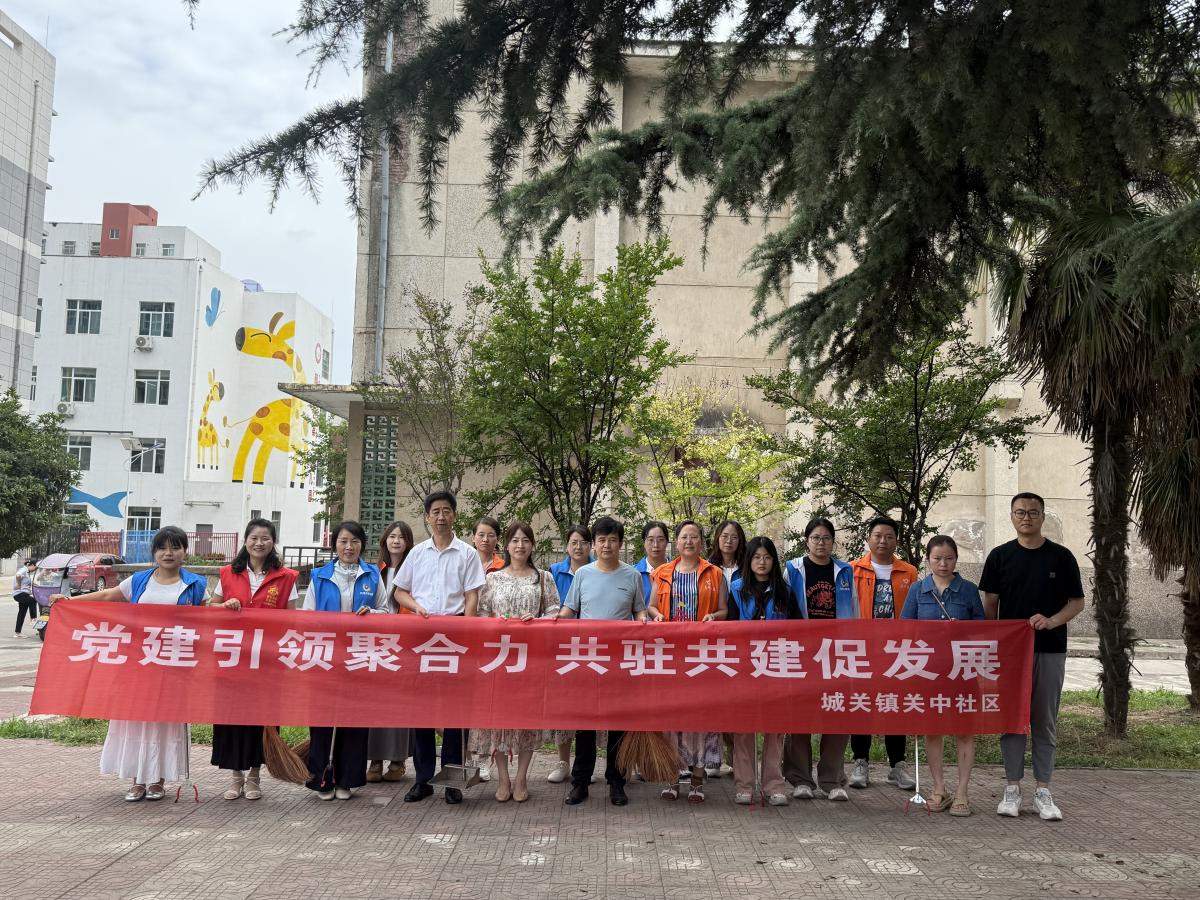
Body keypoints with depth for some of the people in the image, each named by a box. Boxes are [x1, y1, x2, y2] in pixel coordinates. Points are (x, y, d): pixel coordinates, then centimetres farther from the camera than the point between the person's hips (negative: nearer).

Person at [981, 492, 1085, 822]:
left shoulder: (1061, 557, 2)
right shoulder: (1000, 556, 3)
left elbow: (1077, 602, 4)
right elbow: (990, 604, 6)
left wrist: (1052, 620, -14)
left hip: (1050, 650, 0)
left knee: (1045, 722, 5)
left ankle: (1043, 791, 13)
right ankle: (1012, 788, 11)